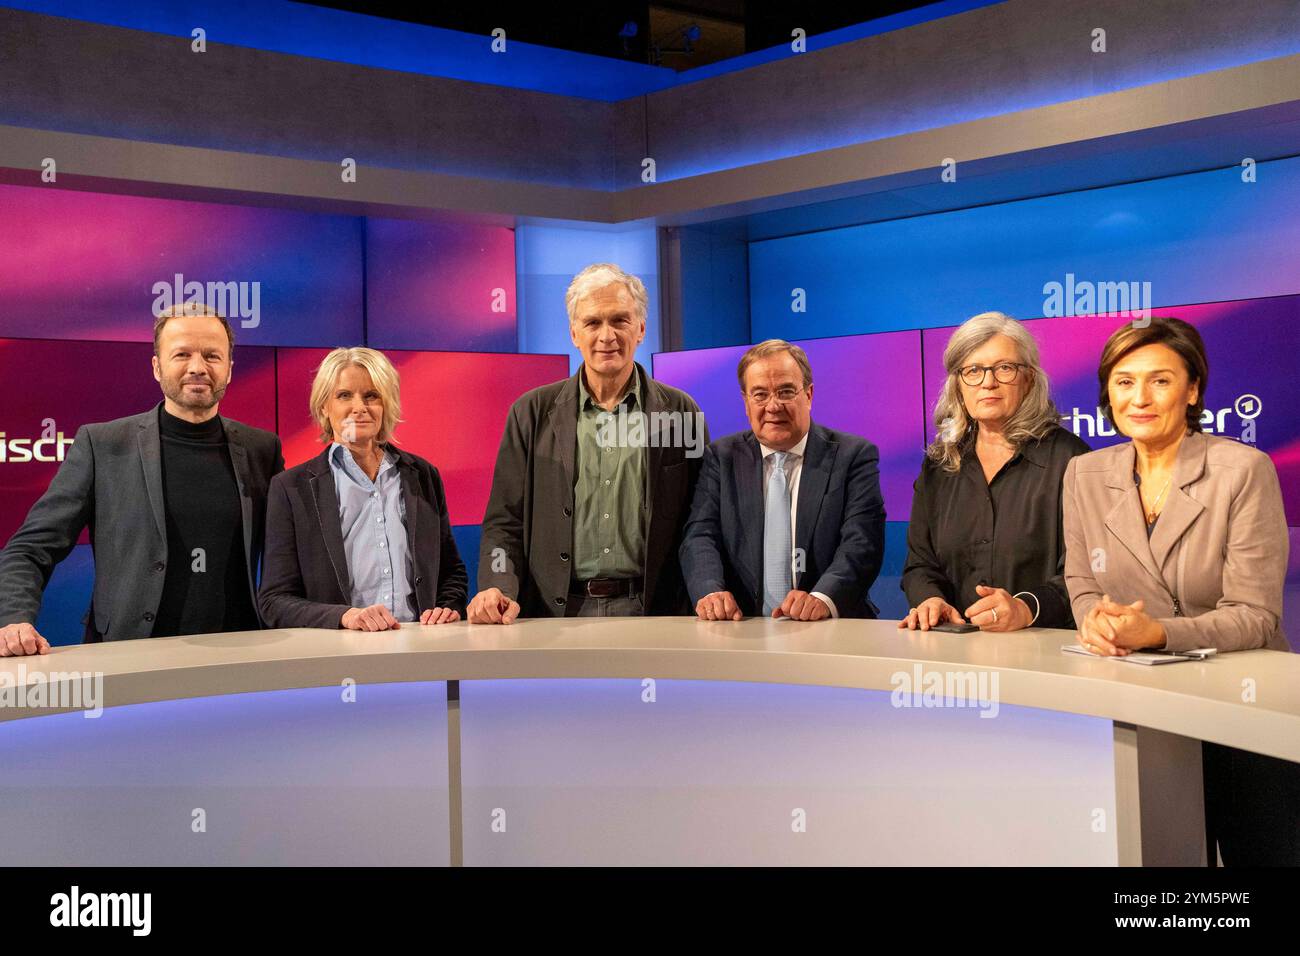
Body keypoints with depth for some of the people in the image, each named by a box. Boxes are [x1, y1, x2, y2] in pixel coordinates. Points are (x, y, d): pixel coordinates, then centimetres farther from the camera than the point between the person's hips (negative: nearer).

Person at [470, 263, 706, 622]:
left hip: (650, 614, -3)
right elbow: (504, 521, 7)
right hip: (556, 614, 3)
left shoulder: (680, 413, 8)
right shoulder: (532, 413, 8)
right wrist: (498, 590, -11)